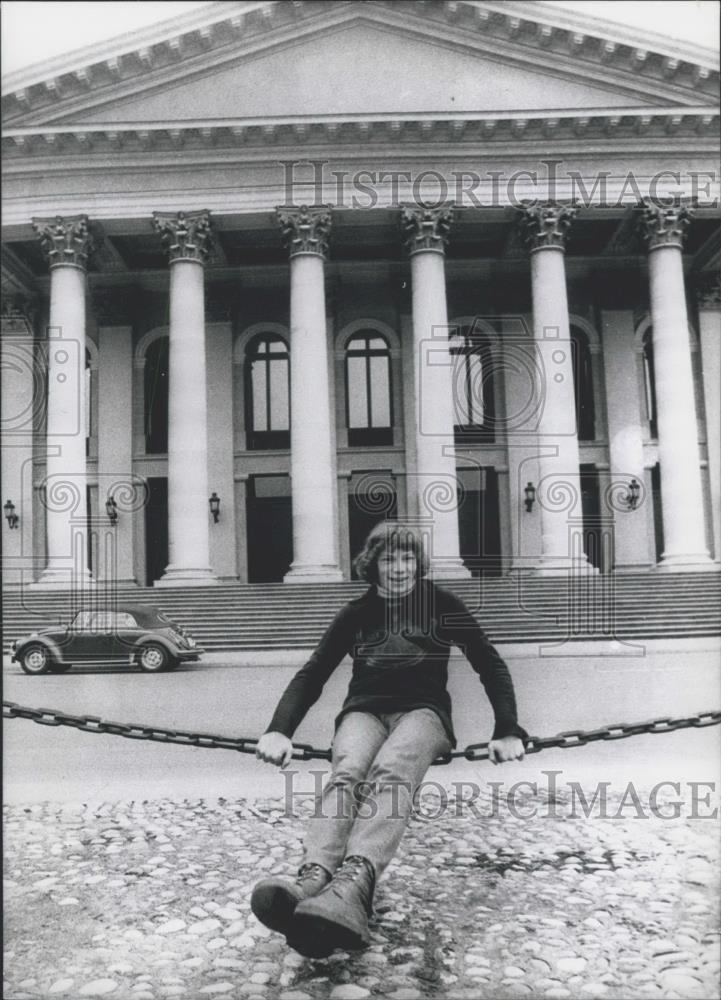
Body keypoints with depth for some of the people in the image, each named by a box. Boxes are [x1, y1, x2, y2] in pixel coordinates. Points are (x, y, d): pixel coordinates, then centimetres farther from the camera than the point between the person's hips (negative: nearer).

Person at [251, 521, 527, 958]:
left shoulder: (442, 604, 9)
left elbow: (491, 665, 8)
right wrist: (279, 730, -10)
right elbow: (312, 674, 7)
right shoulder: (357, 612, 13)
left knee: (391, 773, -38)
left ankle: (353, 885, -65)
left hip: (422, 710, -2)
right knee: (347, 773, -35)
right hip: (365, 710, 2)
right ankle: (314, 877, -61)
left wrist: (508, 732, -6)